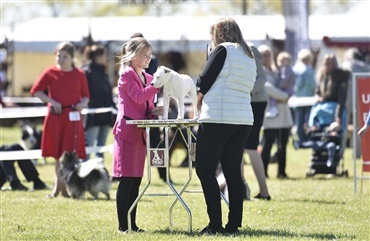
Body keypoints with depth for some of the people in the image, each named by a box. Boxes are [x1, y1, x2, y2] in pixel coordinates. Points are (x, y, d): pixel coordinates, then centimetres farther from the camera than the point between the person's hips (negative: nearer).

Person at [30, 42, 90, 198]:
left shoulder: (79, 75, 4)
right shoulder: (50, 73, 2)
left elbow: (86, 96, 11)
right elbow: (36, 90, 3)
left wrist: (83, 103, -12)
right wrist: (51, 101, -9)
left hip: (73, 117, 0)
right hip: (55, 116, 0)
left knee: (70, 153, -6)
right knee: (57, 154, 5)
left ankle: (61, 186, -2)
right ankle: (59, 185, 13)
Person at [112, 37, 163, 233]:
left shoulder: (147, 78, 18)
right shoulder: (127, 75, -6)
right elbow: (139, 97, -19)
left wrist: (154, 112, 1)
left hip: (140, 133, 8)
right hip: (127, 132, -8)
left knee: (136, 180, 8)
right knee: (126, 180, -7)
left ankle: (132, 224, 12)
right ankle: (123, 225, -5)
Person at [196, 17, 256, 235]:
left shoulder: (223, 50, -6)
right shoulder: (249, 56, 18)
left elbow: (204, 81, -5)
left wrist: (200, 96, 16)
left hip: (218, 119, -8)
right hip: (243, 120, 8)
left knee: (205, 170, -2)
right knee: (233, 172, 9)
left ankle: (216, 224, -9)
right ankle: (234, 224, 5)